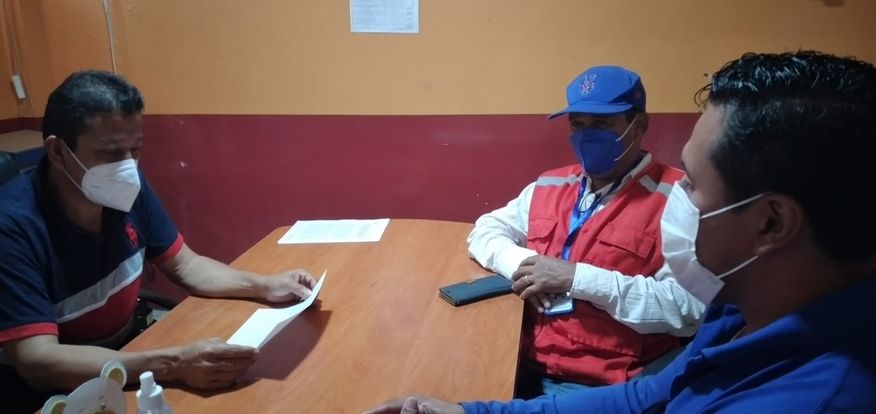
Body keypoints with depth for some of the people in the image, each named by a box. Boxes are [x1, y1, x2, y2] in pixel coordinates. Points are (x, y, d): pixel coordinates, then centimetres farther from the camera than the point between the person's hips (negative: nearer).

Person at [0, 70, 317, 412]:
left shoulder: (128, 191, -9)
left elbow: (185, 266, 3)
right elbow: (37, 362, -32)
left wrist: (266, 286, -13)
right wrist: (172, 365, -42)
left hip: (124, 357, 6)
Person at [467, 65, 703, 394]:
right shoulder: (549, 187, 11)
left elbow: (691, 306, -17)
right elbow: (485, 231, 16)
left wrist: (577, 278, -21)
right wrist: (521, 264, -6)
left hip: (598, 386, -5)